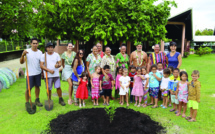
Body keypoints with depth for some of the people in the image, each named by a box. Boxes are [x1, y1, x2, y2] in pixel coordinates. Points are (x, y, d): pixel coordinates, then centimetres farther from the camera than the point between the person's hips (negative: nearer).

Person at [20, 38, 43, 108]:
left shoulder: (40, 52, 3)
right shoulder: (27, 51, -10)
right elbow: (21, 62, -15)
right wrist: (23, 55, -32)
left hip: (38, 73, 4)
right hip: (29, 73, -4)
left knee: (37, 86, 14)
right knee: (28, 88, 2)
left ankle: (37, 100, 28)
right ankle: (27, 103, 14)